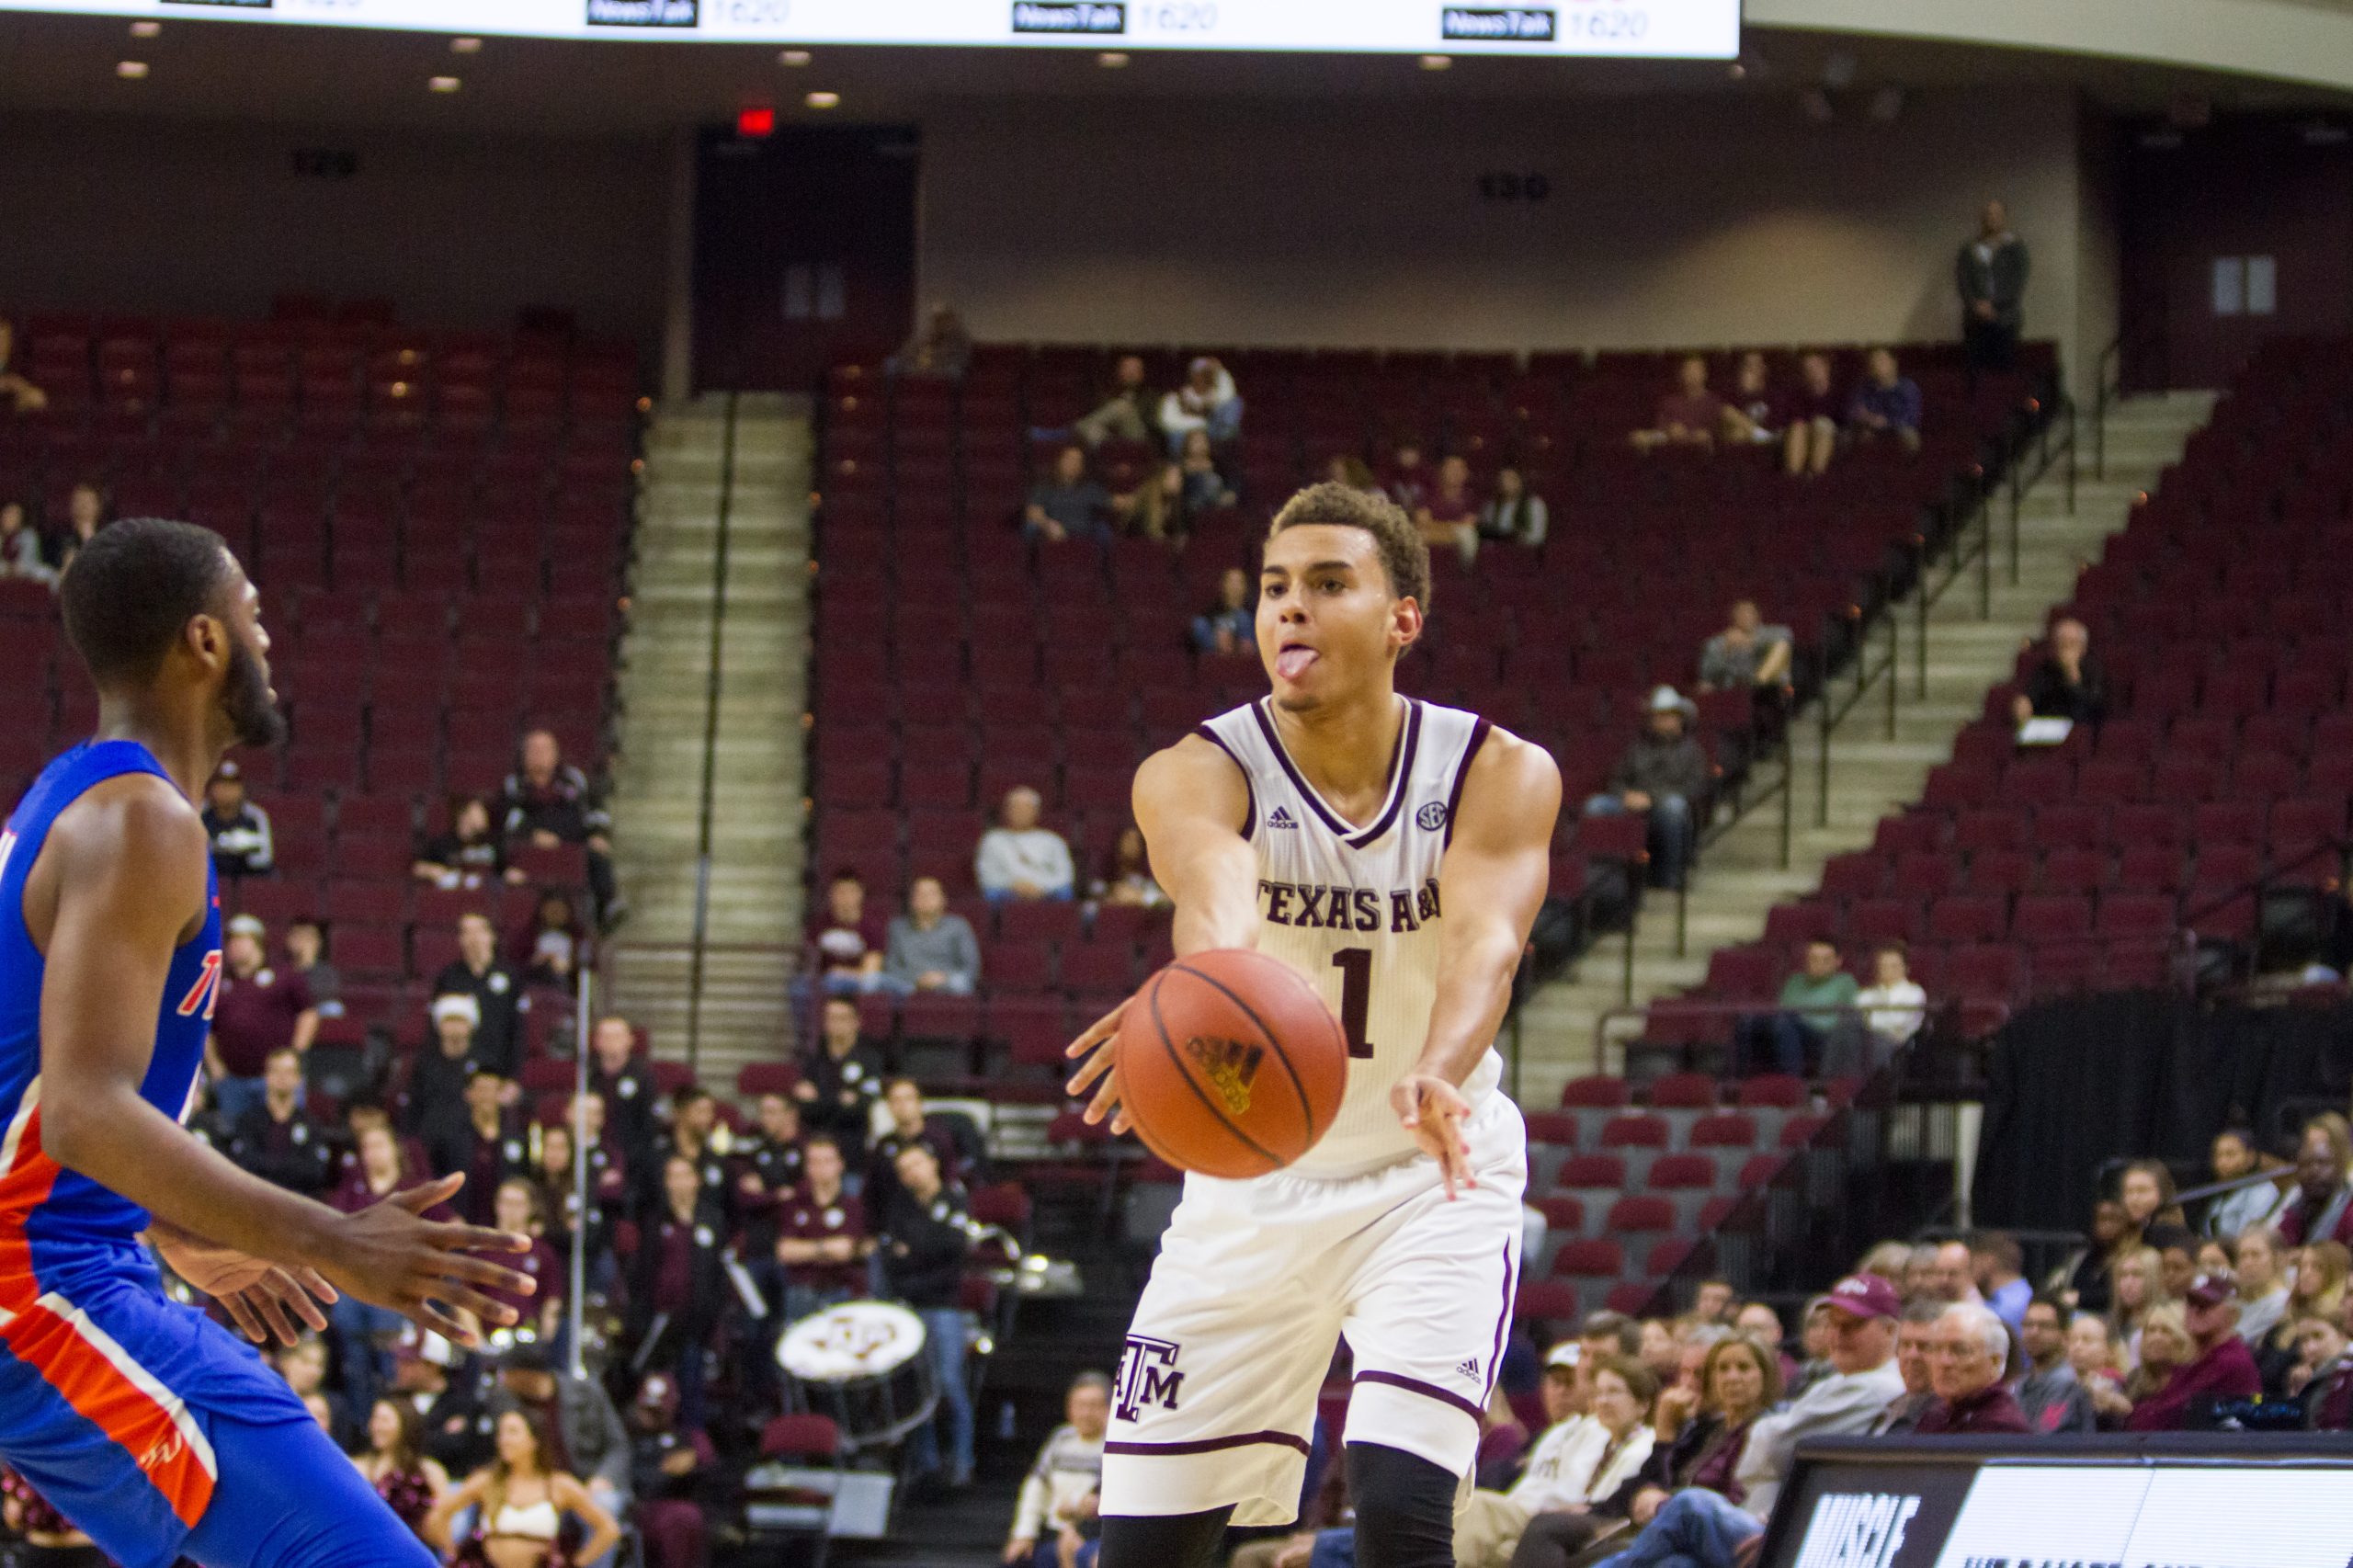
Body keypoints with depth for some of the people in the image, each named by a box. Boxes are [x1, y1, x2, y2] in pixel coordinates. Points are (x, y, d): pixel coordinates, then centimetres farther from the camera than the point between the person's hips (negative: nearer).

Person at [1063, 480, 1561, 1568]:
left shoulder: (1501, 775, -14)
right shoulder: (1198, 775, -15)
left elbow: (1485, 937, -33)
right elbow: (1218, 902, -38)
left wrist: (1435, 1079, -56)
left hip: (1432, 1182, -2)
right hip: (1253, 1188, 2)